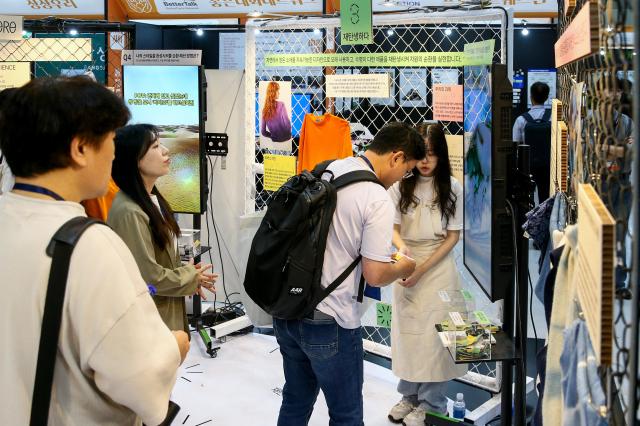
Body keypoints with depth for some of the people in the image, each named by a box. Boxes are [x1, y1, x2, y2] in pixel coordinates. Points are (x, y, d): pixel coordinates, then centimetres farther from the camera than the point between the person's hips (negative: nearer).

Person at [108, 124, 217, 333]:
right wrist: (191, 277, -8)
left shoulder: (152, 199, 5)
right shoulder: (129, 212, -24)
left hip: (167, 312, 9)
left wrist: (190, 274, 0)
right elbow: (150, 277, -23)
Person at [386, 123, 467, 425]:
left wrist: (423, 268, -13)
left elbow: (453, 236, -5)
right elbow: (393, 227, -1)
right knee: (406, 331, 9)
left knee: (434, 334, 1)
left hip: (438, 267, -2)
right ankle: (410, 394, 26)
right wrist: (401, 246, -24)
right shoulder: (401, 185, -3)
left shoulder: (452, 187, -6)